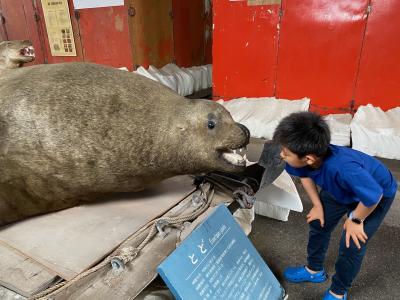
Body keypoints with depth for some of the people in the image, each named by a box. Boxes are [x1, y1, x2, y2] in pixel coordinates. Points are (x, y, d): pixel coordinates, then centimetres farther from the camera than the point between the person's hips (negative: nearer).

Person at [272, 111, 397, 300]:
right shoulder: (304, 157, -28)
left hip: (377, 195, -5)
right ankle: (314, 270, 40)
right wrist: (318, 205, -3)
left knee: (351, 247, -2)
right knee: (318, 224, 13)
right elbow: (304, 174, -4)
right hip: (341, 189, 6)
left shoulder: (342, 168, -48)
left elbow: (374, 196, -35)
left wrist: (355, 220, -17)